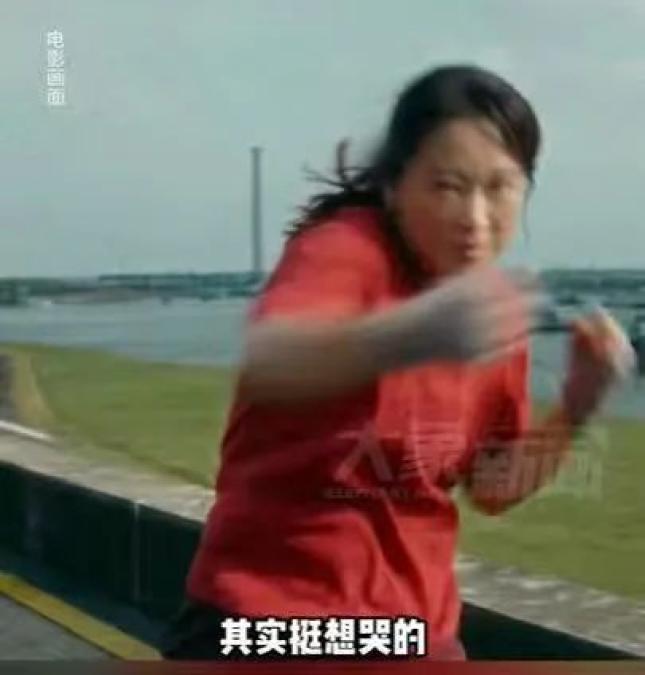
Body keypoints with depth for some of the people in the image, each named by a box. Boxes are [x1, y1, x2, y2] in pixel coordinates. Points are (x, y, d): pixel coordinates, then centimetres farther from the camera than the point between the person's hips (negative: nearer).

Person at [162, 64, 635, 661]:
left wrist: (577, 405, -7)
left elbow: (493, 490, 9)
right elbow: (265, 361, -40)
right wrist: (411, 336, -59)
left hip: (414, 628, 7)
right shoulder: (347, 247, -17)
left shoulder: (496, 306, 2)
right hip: (268, 618, -6)